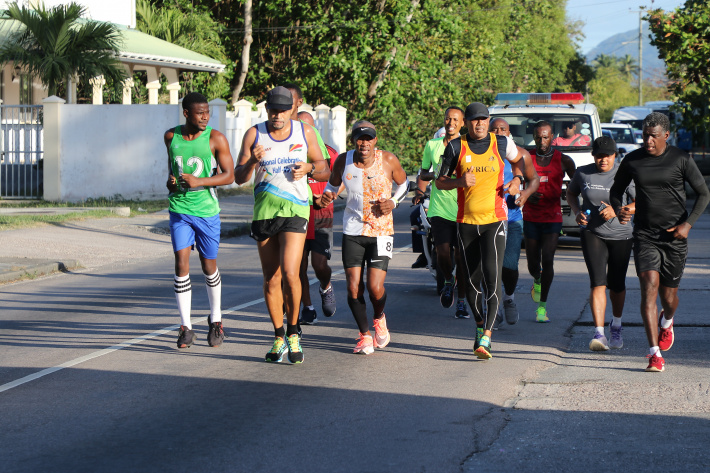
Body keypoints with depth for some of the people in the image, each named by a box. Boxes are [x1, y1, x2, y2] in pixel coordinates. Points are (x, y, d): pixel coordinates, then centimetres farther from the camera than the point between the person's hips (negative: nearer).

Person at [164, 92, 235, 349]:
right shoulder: (171, 136, 1)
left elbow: (229, 175, -10)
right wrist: (170, 179, 2)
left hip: (207, 211, -2)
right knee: (181, 264, -9)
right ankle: (185, 327, -3)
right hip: (179, 209, 2)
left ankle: (216, 320, 30)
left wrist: (199, 181, -23)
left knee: (209, 267, 9)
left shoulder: (216, 139, -9)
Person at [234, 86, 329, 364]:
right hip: (264, 210, 1)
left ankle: (293, 332, 1)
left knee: (289, 273, -17)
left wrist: (309, 168, -9)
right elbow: (239, 177, 2)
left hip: (295, 209, -1)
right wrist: (252, 162, -19)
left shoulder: (305, 133, 5)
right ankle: (279, 338, 18)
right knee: (271, 279, 5)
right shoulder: (254, 134, 3)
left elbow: (325, 171, 13)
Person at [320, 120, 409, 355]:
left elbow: (403, 184, 10)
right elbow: (333, 184, 14)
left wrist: (393, 202, -8)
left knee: (375, 287, -12)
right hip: (352, 231, 2)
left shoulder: (388, 160, -8)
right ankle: (364, 334, 18)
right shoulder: (343, 161, -4)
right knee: (353, 288, -4)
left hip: (381, 230, -2)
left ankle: (379, 318, 23)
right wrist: (327, 195, -8)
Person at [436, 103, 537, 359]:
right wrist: (460, 181, -14)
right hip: (466, 221, 1)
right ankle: (479, 325, 31)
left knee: (492, 277, -15)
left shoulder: (502, 143, 3)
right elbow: (440, 181, 5)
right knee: (471, 280, 7)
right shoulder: (456, 147, 1)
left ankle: (486, 336, -19)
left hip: (495, 220, -1)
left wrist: (516, 179, 6)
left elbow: (517, 159, 25)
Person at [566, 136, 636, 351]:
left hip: (620, 235, 0)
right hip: (592, 234, 0)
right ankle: (599, 333, -18)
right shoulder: (583, 173, -1)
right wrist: (577, 211, -1)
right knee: (598, 283, -14)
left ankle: (616, 326, 37)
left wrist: (617, 210, -22)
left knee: (616, 285, 11)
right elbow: (571, 193, 18)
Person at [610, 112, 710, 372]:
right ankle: (655, 354, -20)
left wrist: (688, 223, -10)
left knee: (668, 294, 9)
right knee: (649, 285, -18)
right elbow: (616, 189, 15)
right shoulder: (632, 161, 2)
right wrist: (618, 210, -8)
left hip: (674, 236, -1)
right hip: (644, 235, 1)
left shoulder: (681, 160, -4)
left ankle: (667, 321, 49)